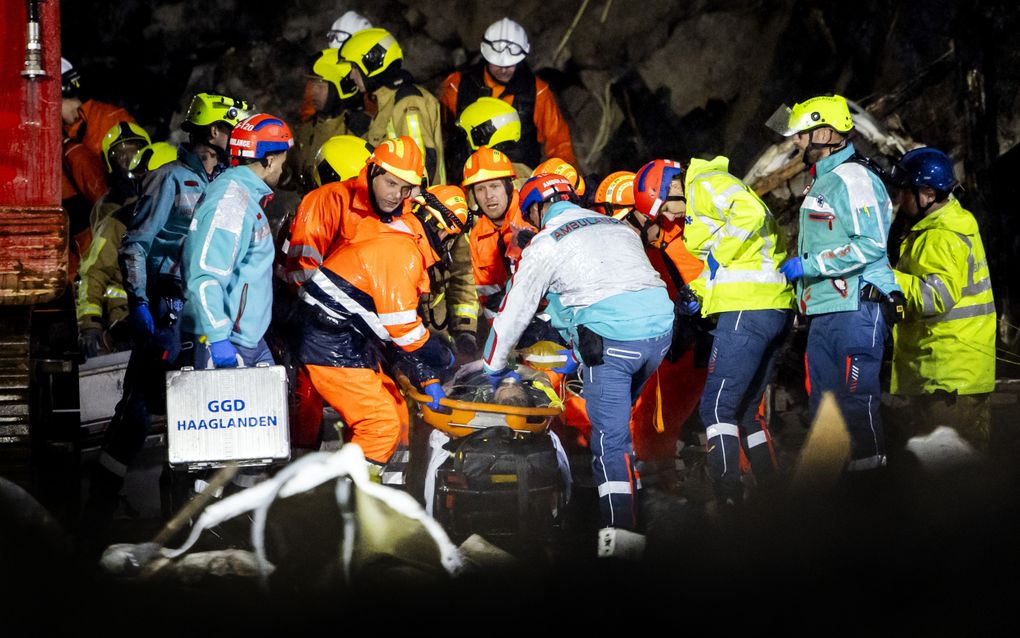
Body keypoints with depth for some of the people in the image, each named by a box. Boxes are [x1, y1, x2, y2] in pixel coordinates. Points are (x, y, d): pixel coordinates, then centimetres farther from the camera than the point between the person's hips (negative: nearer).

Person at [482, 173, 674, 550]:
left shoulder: (546, 244, 6)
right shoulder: (619, 227, 25)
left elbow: (515, 311, 11)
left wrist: (493, 367, 25)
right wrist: (580, 352, 40)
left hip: (610, 341, -6)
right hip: (660, 331, 6)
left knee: (609, 437, -5)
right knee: (618, 414, 24)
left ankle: (619, 527, -14)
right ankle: (627, 488, 27)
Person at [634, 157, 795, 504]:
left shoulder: (706, 184, -4)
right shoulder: (700, 203, 26)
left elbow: (751, 212, -22)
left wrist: (718, 255, -12)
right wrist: (699, 292, 13)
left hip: (747, 309, -10)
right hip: (774, 309, 10)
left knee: (717, 408, -9)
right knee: (745, 409, 16)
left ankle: (729, 498, -14)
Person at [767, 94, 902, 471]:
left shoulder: (853, 179, -11)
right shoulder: (822, 183, 21)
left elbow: (871, 245, -21)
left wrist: (808, 265, -17)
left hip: (857, 309, -10)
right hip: (824, 312, 10)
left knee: (857, 398, -9)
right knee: (825, 404, 11)